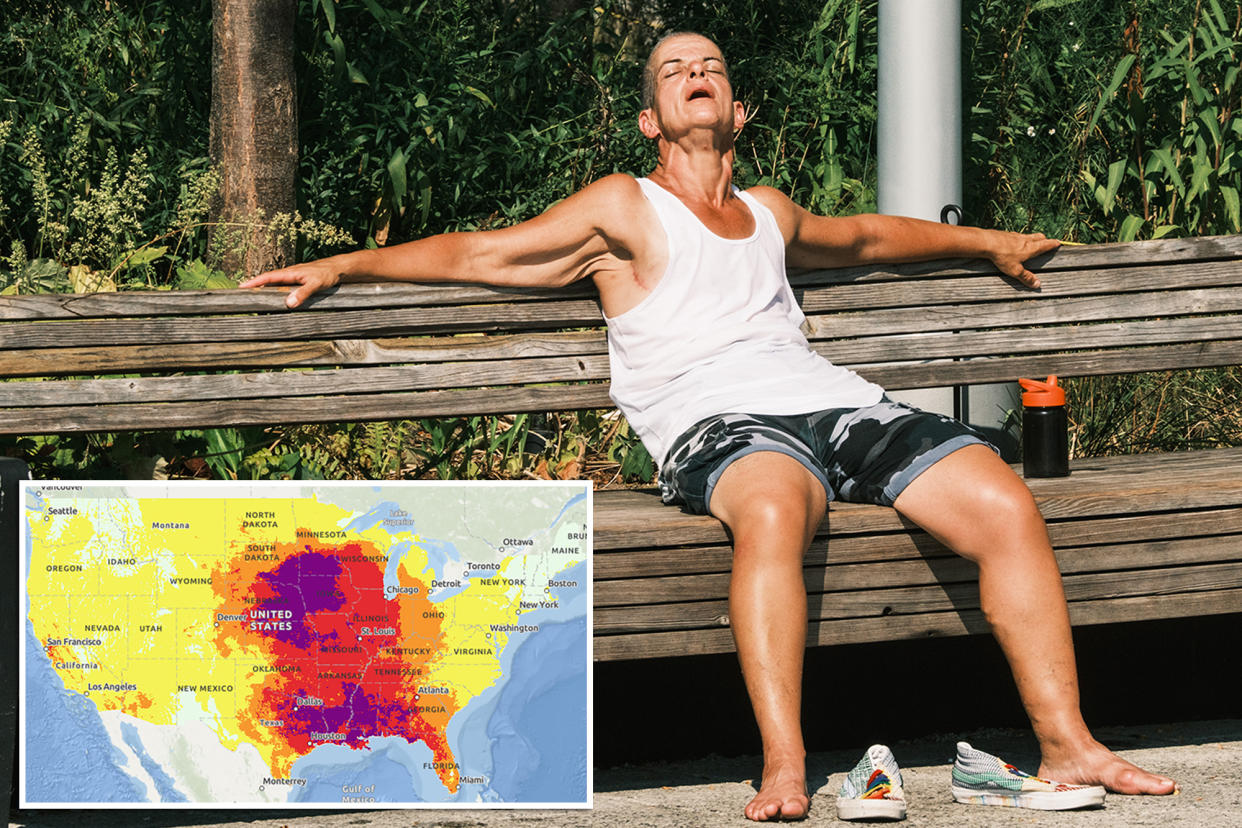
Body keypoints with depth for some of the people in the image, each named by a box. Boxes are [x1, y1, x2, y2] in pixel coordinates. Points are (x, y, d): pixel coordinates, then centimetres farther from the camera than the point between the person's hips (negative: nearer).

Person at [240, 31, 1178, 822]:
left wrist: (986, 242, 57)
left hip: (836, 400, 6)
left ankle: (1066, 744, -14)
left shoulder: (768, 214, 30)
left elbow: (864, 237, 51)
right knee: (773, 507, -43)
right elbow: (477, 254, 12)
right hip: (719, 424, -6)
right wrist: (345, 266, 4)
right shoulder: (625, 209, 15)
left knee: (1006, 506, -18)